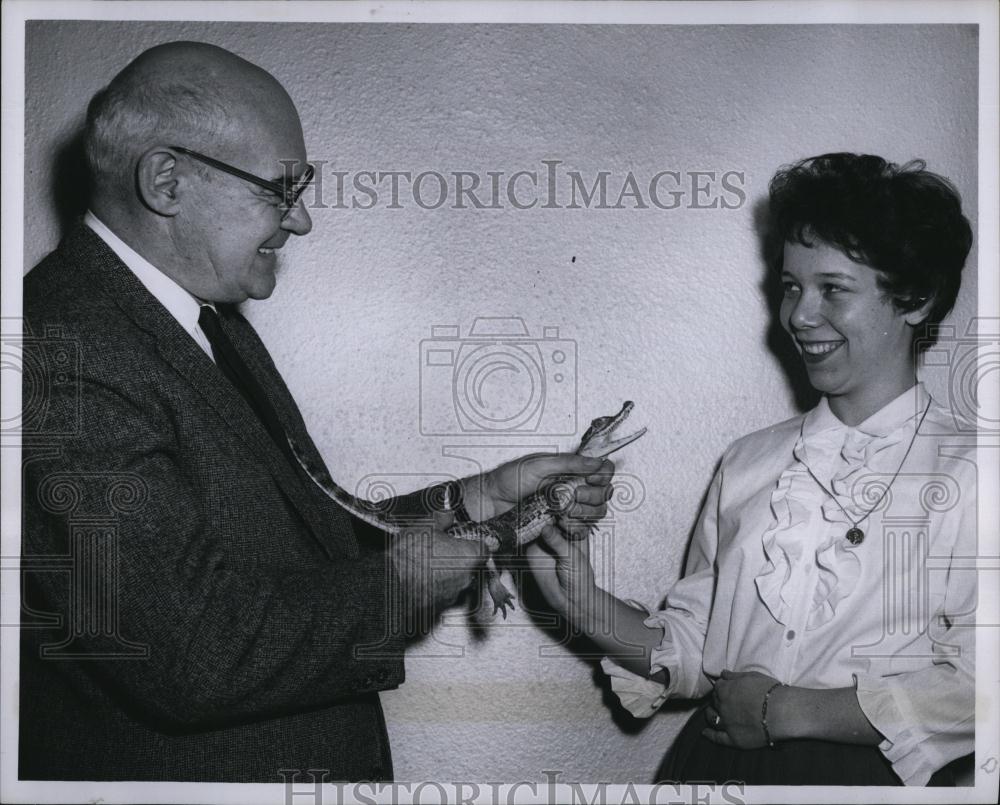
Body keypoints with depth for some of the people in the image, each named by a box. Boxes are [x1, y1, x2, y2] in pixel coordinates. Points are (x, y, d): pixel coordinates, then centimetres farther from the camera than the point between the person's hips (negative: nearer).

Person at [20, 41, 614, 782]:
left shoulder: (212, 327, 8)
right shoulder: (65, 355, -23)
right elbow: (194, 652, -28)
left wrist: (477, 501, 1)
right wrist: (395, 581, -16)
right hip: (170, 764, -8)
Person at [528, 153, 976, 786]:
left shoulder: (963, 469, -2)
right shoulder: (748, 462, 13)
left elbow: (968, 690, -10)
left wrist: (784, 710, -7)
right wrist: (586, 605, 0)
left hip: (863, 772, -3)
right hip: (713, 759, 3)